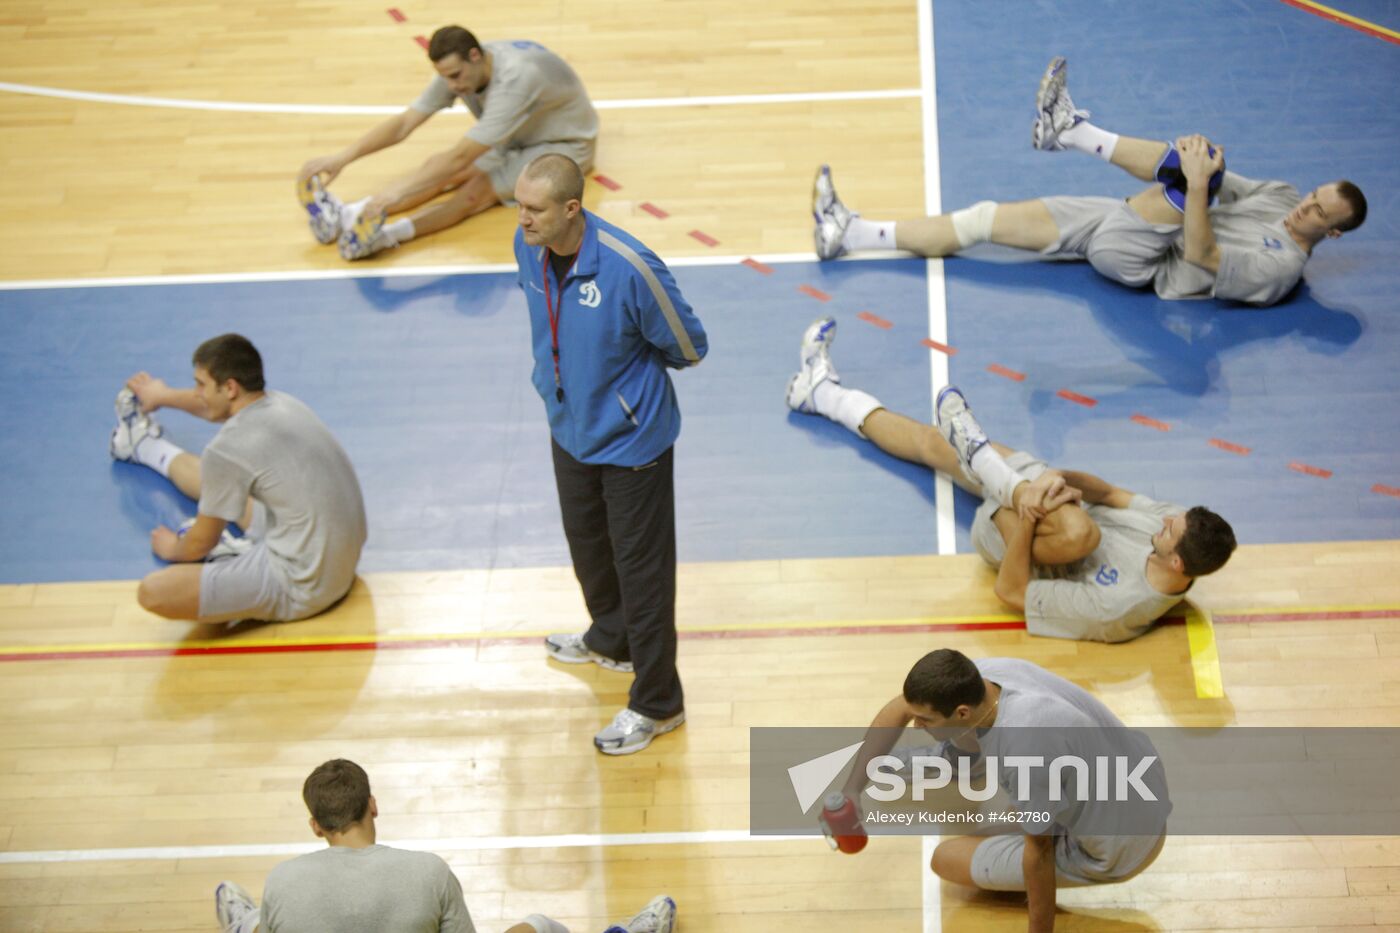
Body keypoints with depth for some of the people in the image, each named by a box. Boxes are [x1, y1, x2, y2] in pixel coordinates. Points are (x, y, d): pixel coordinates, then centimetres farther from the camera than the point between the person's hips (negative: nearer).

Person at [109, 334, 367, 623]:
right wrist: (164, 396, 44)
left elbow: (201, 544, -8)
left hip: (302, 590, -9)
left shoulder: (228, 448, -23)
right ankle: (146, 446, 53)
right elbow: (214, 404, 26)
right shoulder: (281, 403, 0)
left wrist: (174, 549, 15)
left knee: (152, 592, -18)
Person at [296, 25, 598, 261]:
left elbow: (461, 156, -41)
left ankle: (385, 234, -49)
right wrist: (342, 157, -25)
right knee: (439, 170, -17)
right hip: (515, 140, 7)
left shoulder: (515, 79, -38)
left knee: (477, 189, -31)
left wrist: (397, 192, -47)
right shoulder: (458, 69, -14)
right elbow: (404, 124, -13)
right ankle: (348, 215, -32)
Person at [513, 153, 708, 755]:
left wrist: (628, 369, -3)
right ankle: (612, 641, 53)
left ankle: (656, 704, 18)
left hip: (631, 438, -7)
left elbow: (688, 348, -16)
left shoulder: (629, 269, -31)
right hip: (569, 427, 7)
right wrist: (563, 370, 7)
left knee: (641, 567, 4)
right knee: (586, 544, 27)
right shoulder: (527, 247, -11)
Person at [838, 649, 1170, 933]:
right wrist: (852, 788, 0)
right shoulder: (981, 674, -15)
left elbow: (1040, 853, -24)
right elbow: (898, 709, 2)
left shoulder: (1026, 750, -39)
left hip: (1117, 852, -7)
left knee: (946, 858, 6)